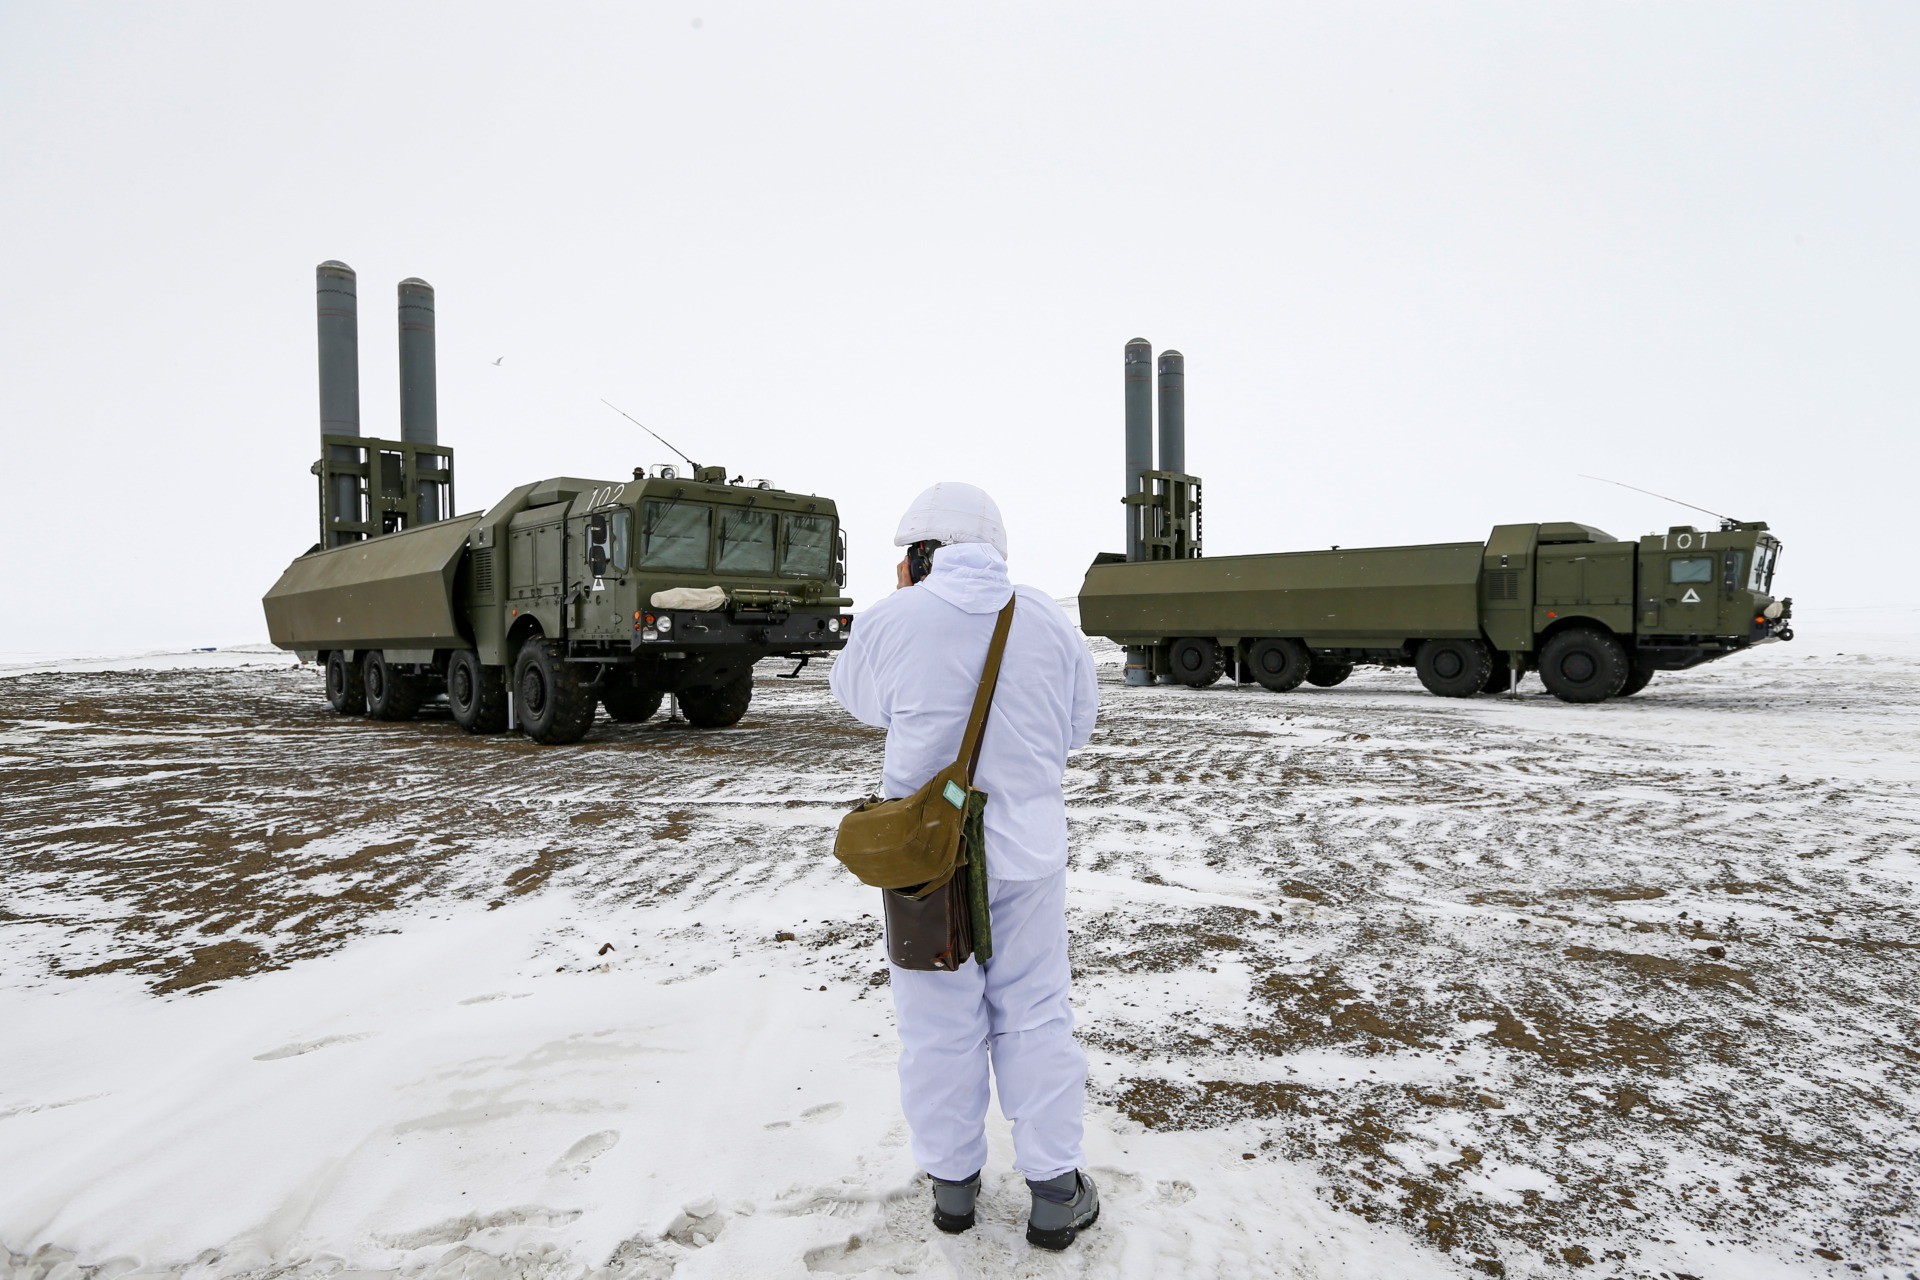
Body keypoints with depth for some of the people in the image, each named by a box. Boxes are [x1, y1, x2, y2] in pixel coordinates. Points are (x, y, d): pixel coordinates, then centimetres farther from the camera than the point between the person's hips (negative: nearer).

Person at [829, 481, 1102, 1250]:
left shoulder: (891, 622, -12)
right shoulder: (1049, 621, -4)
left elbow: (855, 697, 8)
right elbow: (1076, 728, 7)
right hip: (1026, 847, 2)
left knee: (939, 1022, 13)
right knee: (1034, 1016, 14)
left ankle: (952, 1183, 29)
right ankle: (1055, 1193, 22)